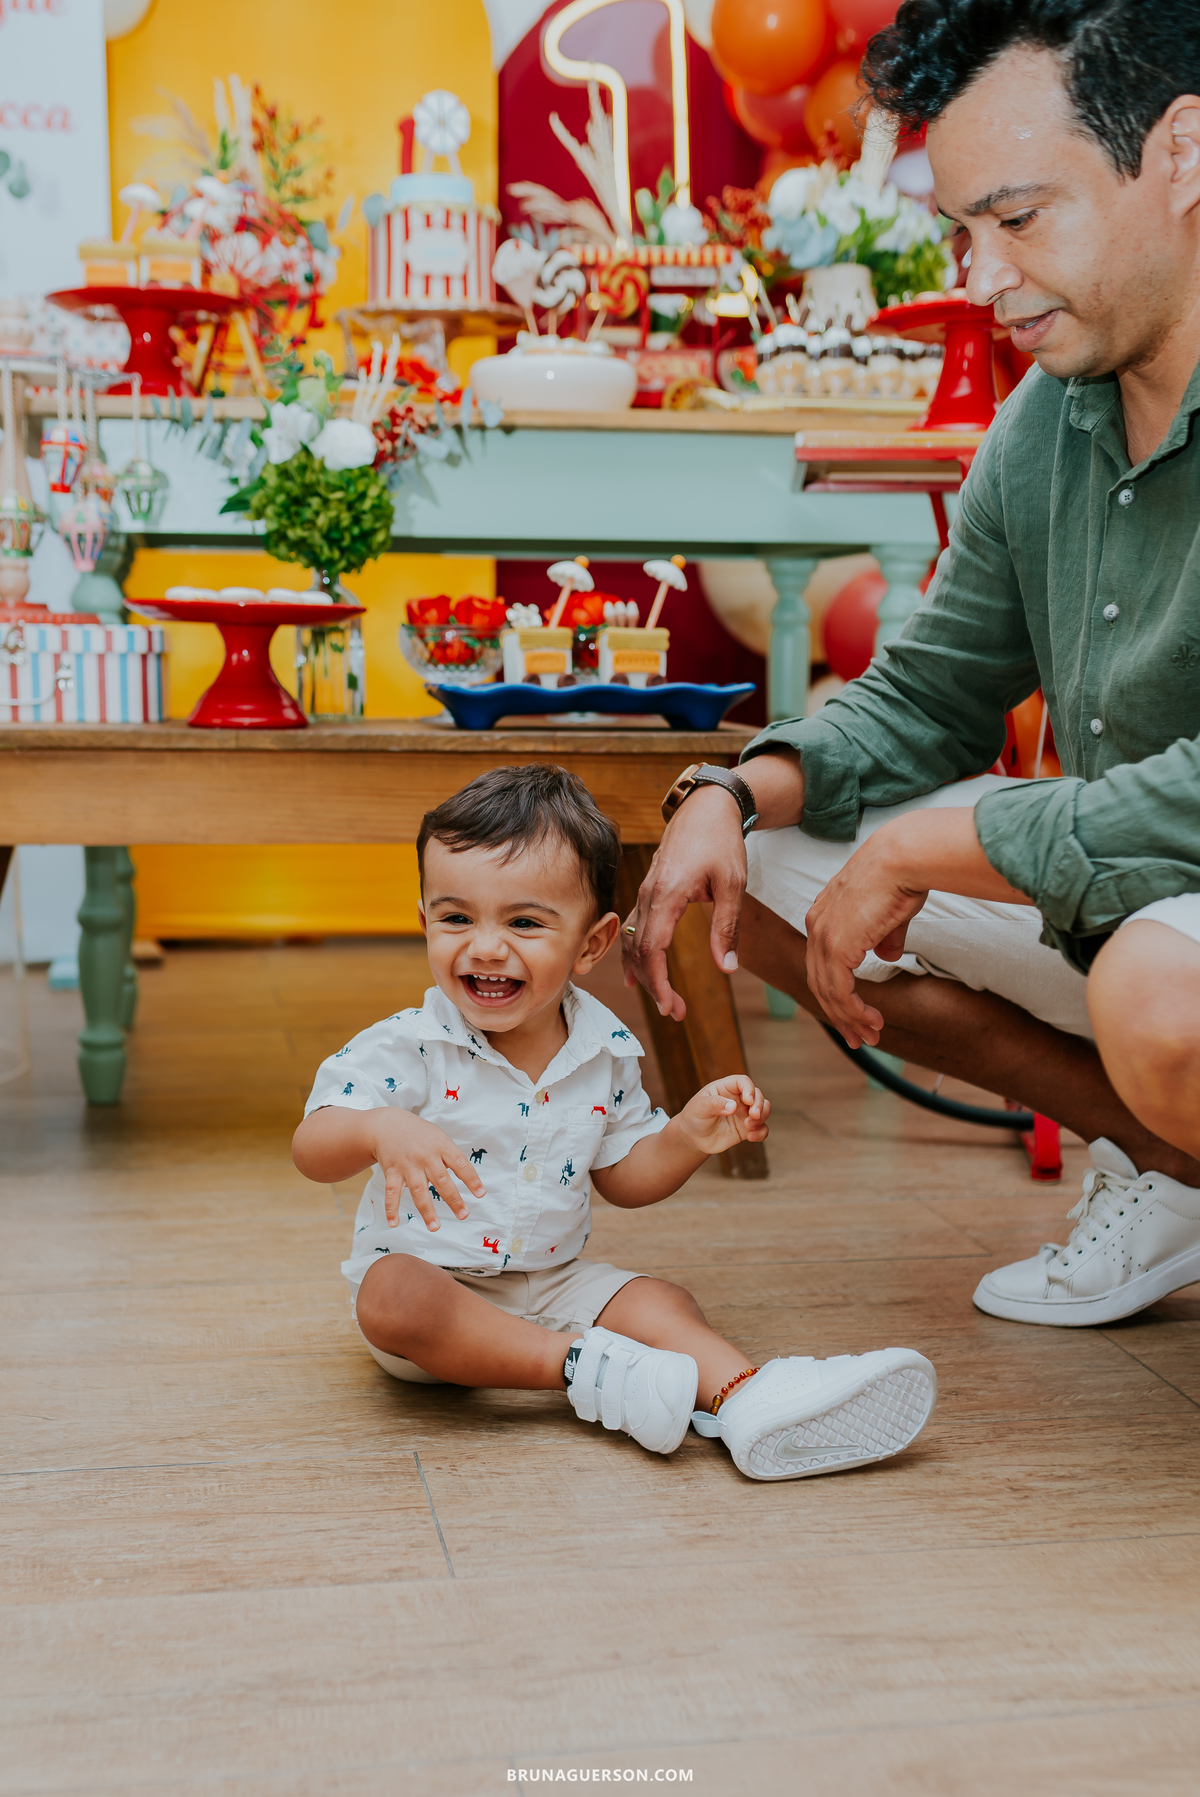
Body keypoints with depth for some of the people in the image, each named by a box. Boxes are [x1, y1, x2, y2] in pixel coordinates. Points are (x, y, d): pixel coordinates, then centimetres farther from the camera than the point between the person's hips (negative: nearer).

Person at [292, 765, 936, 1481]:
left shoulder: (606, 1054, -3)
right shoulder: (407, 1047, -16)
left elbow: (625, 1177, 10)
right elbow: (312, 1146, -22)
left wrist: (692, 1136, -11)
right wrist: (381, 1131, -44)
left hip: (551, 1282, 4)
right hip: (428, 1278, -4)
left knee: (657, 1300, -17)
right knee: (394, 1297, -35)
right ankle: (588, 1369, -33)